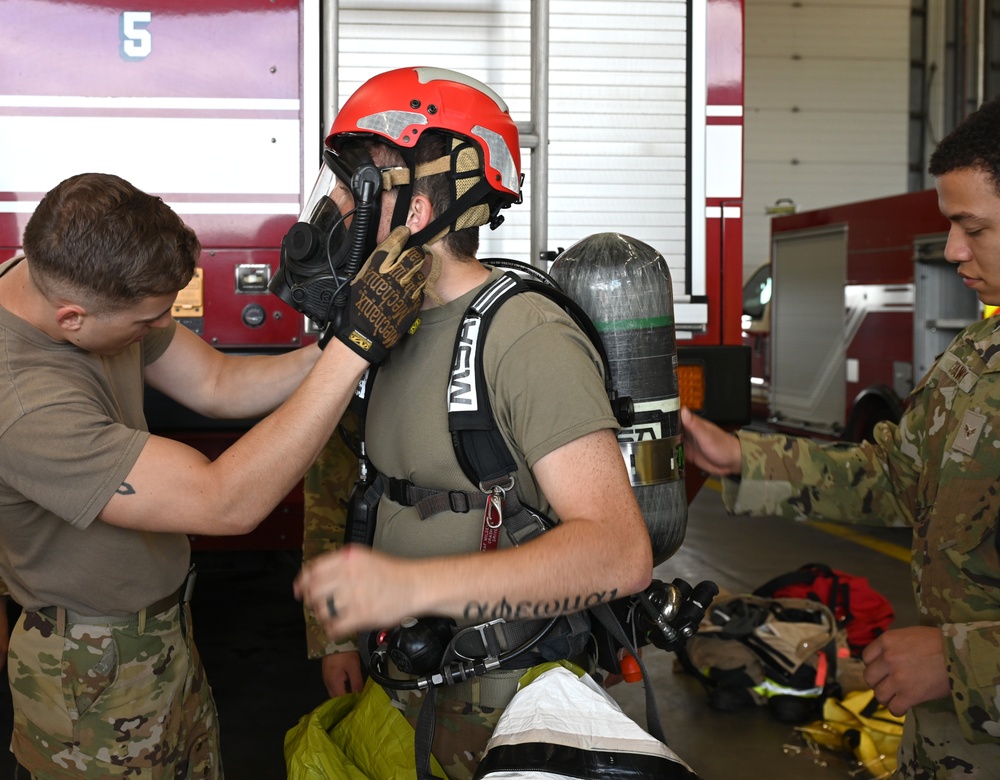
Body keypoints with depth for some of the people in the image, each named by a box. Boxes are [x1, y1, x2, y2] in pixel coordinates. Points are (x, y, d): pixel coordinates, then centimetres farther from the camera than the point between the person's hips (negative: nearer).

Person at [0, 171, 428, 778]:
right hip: (101, 678, -8)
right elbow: (228, 502, -38)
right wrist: (357, 345, -39)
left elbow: (218, 384, 0)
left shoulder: (62, 275, -11)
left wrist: (331, 348, -17)